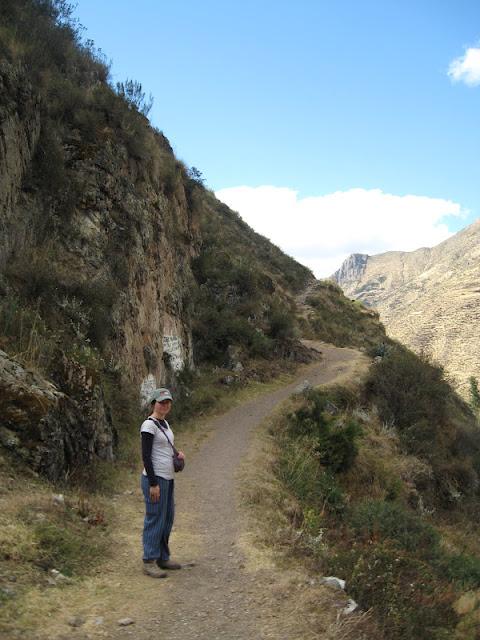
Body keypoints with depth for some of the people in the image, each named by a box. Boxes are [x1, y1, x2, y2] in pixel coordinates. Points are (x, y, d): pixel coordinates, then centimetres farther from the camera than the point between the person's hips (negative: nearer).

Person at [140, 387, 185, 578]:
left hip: (168, 478, 9)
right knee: (155, 519, -1)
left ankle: (163, 557, 27)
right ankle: (149, 562, 10)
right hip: (155, 478, -9)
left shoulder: (164, 423, 12)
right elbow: (146, 456, -18)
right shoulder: (149, 425, -15)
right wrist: (153, 484, -20)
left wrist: (177, 453, 3)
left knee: (167, 518, 15)